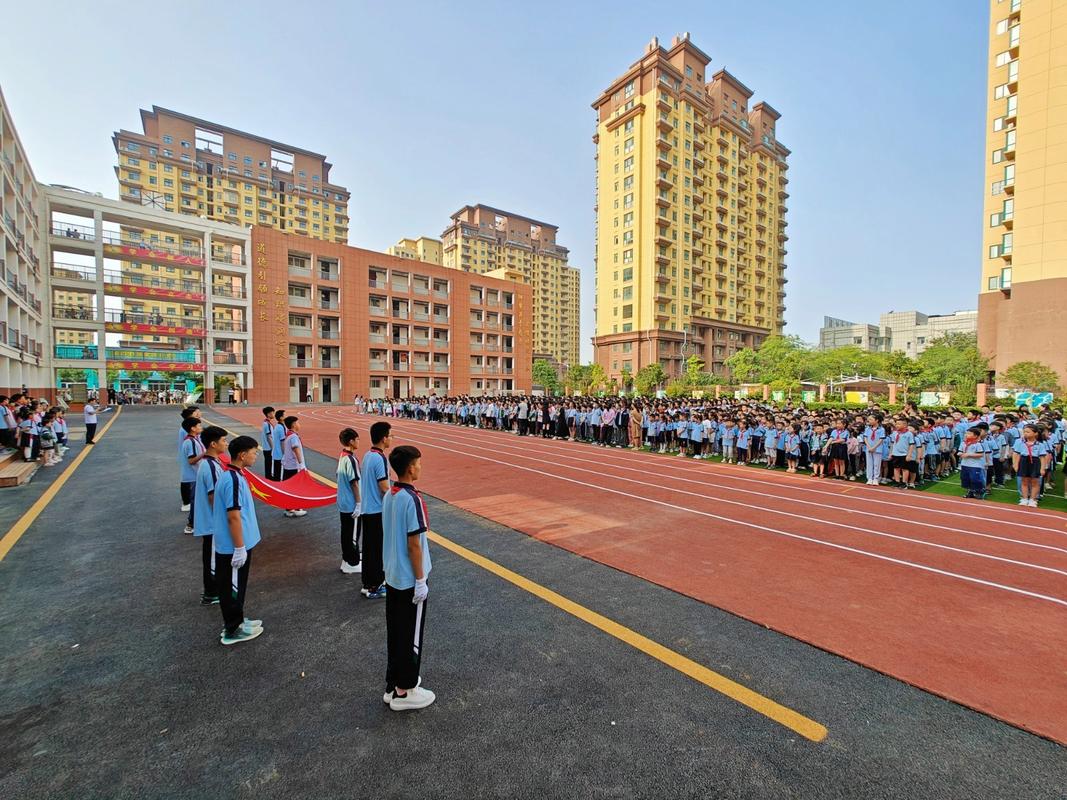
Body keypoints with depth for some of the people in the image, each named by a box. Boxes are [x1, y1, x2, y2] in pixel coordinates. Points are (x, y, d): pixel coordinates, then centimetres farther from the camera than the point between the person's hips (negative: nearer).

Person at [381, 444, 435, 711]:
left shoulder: (389, 495, 2)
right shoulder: (412, 499, -25)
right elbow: (414, 544, -22)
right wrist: (420, 581, -13)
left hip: (392, 576, 8)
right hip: (409, 580, -8)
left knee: (395, 633, 20)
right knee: (411, 636, 9)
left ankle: (394, 684, 35)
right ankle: (404, 692, 24)